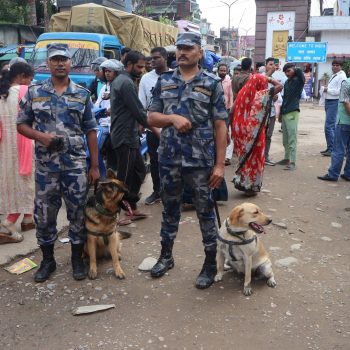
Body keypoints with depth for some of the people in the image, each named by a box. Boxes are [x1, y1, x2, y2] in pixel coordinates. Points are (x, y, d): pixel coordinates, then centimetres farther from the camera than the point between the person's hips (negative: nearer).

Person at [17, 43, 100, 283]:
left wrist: (95, 166, 1)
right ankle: (48, 260, 27)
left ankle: (77, 258, 24)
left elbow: (90, 131, 4)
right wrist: (40, 136, -15)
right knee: (44, 215, 8)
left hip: (76, 165, 0)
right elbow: (21, 125, 6)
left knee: (78, 213, 6)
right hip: (45, 165, 1)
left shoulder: (82, 94, 3)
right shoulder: (34, 92, 2)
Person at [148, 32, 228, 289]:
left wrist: (220, 164, -10)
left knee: (206, 212, 7)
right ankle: (166, 256, 35)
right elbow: (152, 118, 8)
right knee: (170, 209, 17)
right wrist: (172, 117, -15)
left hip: (201, 161, -3)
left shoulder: (212, 83, -1)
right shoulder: (164, 82, 8)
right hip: (169, 159, 3)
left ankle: (211, 264, 22)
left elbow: (220, 126, -4)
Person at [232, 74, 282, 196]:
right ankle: (251, 187, 16)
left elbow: (233, 111, 6)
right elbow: (280, 86, -7)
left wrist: (235, 129, 14)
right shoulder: (262, 95, -12)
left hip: (241, 131, 5)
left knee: (245, 156, 20)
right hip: (254, 132, -5)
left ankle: (242, 182, 26)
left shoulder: (242, 93, 2)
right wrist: (268, 79, 4)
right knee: (254, 158, 9)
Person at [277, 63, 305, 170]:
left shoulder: (298, 80, -5)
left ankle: (292, 162, -8)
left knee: (292, 139, -8)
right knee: (285, 139, 13)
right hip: (285, 113, 7)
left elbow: (299, 71, -27)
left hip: (292, 113, -7)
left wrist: (295, 70, -5)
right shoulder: (286, 83, 16)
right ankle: (287, 158, 23)